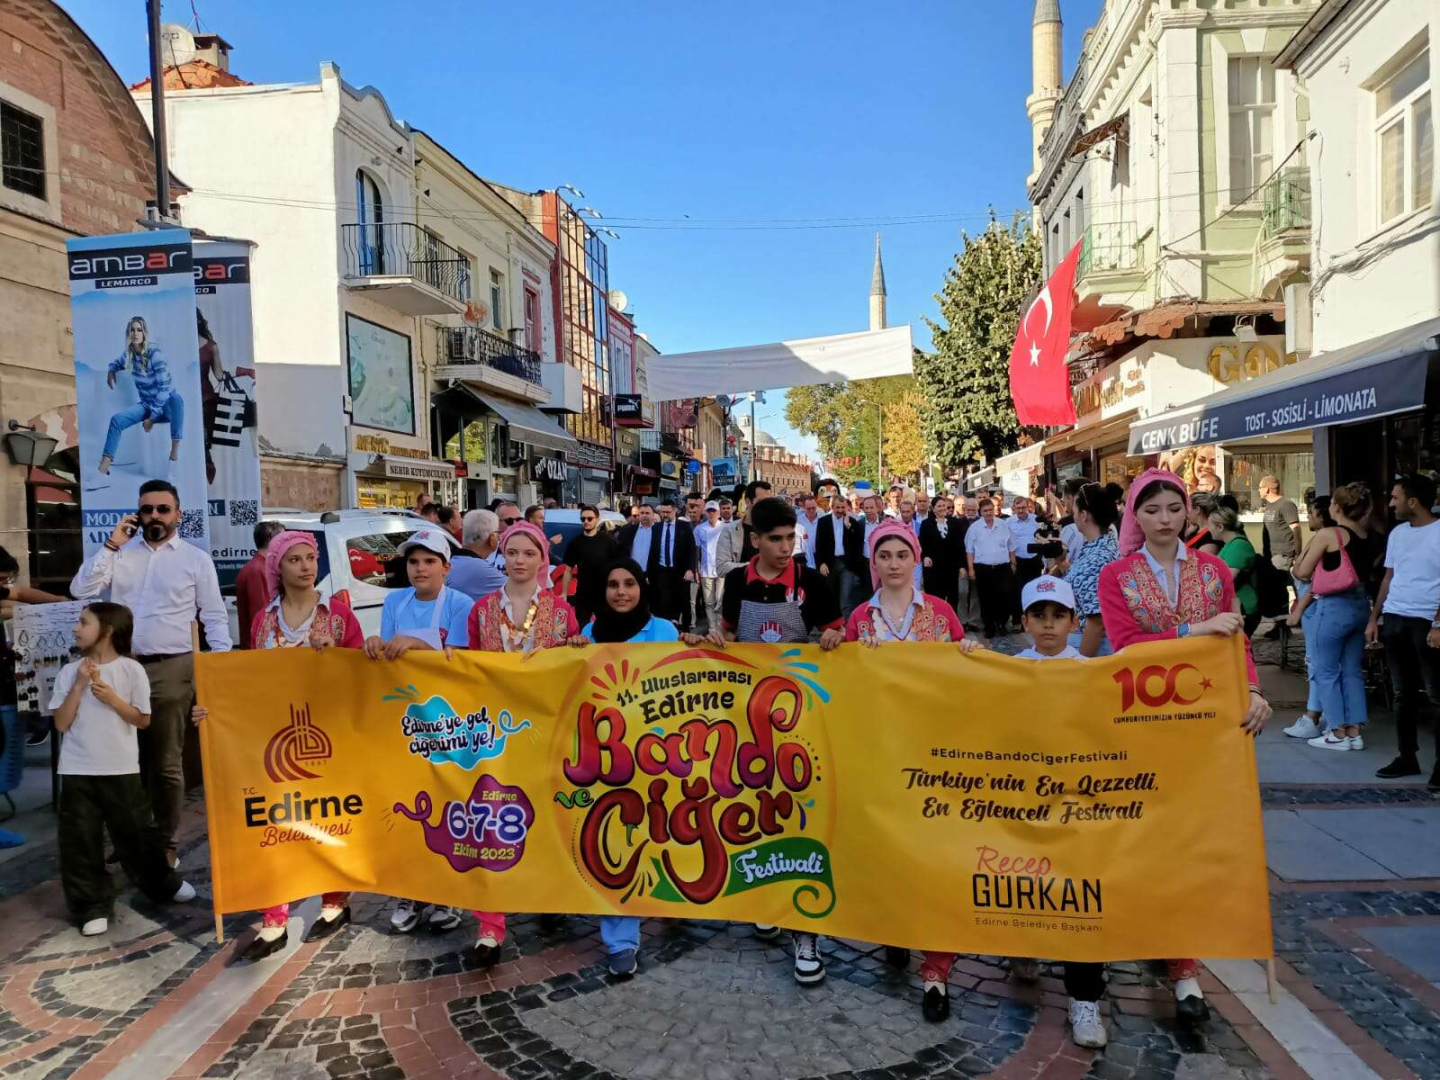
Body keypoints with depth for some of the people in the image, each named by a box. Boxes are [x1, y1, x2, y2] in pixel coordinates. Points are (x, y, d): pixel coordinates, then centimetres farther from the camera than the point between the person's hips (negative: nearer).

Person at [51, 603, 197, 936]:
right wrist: (79, 686, -12)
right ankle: (93, 906, 14)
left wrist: (112, 698, -16)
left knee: (136, 832, 9)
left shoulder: (131, 670, -6)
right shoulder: (69, 672, 0)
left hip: (121, 769, -2)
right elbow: (61, 723, -4)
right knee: (80, 840, 3)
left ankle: (164, 884, 28)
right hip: (78, 770, 2)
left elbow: (142, 720, -3)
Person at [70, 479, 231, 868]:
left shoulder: (196, 559, 3)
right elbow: (81, 591, -1)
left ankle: (167, 842, 16)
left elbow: (215, 617, 2)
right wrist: (111, 545, -5)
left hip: (171, 669, -3)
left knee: (166, 763, 5)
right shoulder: (120, 552, 9)